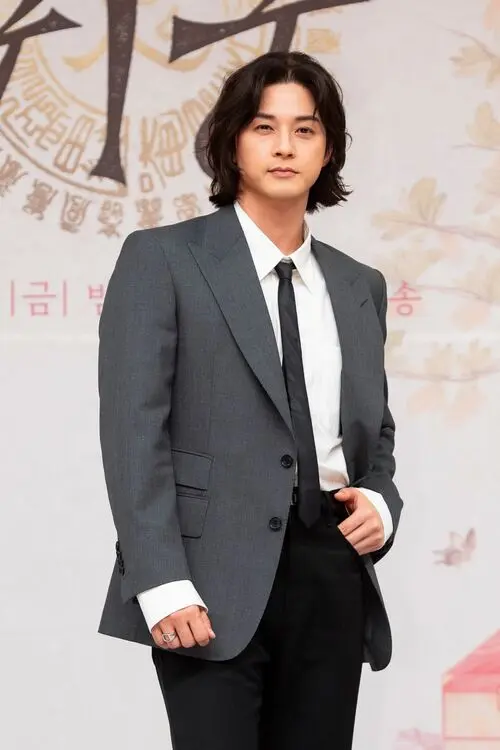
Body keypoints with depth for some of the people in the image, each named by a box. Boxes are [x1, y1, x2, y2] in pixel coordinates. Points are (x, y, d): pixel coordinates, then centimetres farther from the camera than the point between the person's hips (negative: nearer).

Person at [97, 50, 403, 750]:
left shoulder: (360, 286, 16)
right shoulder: (162, 258, 1)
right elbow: (133, 430, -6)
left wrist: (381, 502, 1)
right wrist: (163, 585, -15)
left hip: (334, 578, 5)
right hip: (216, 585, -5)